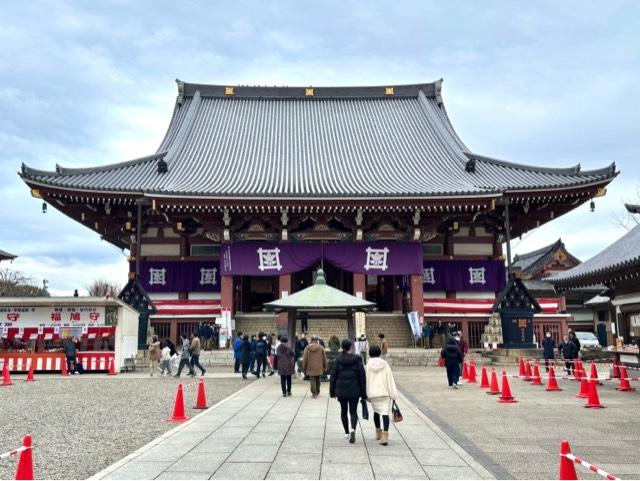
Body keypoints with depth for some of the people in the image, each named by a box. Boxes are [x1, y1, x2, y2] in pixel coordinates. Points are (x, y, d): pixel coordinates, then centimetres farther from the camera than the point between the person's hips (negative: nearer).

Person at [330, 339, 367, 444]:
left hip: (341, 390, 1)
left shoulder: (338, 359, -4)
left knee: (344, 411, 18)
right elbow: (362, 376, -4)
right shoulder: (357, 359, -5)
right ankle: (353, 429, -17)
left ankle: (347, 432, 23)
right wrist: (363, 393, 3)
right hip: (354, 391, -1)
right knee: (353, 411, 7)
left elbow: (333, 376, -2)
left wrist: (332, 391, 6)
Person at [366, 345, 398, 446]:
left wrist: (366, 395, 7)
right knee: (385, 413, -4)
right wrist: (393, 395, 1)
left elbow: (366, 380, -1)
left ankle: (378, 432, 32)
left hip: (373, 393, 1)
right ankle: (385, 435, -18)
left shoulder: (368, 365, -2)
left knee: (376, 411, 21)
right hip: (385, 393, -1)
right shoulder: (385, 364, 0)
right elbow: (390, 379, -2)